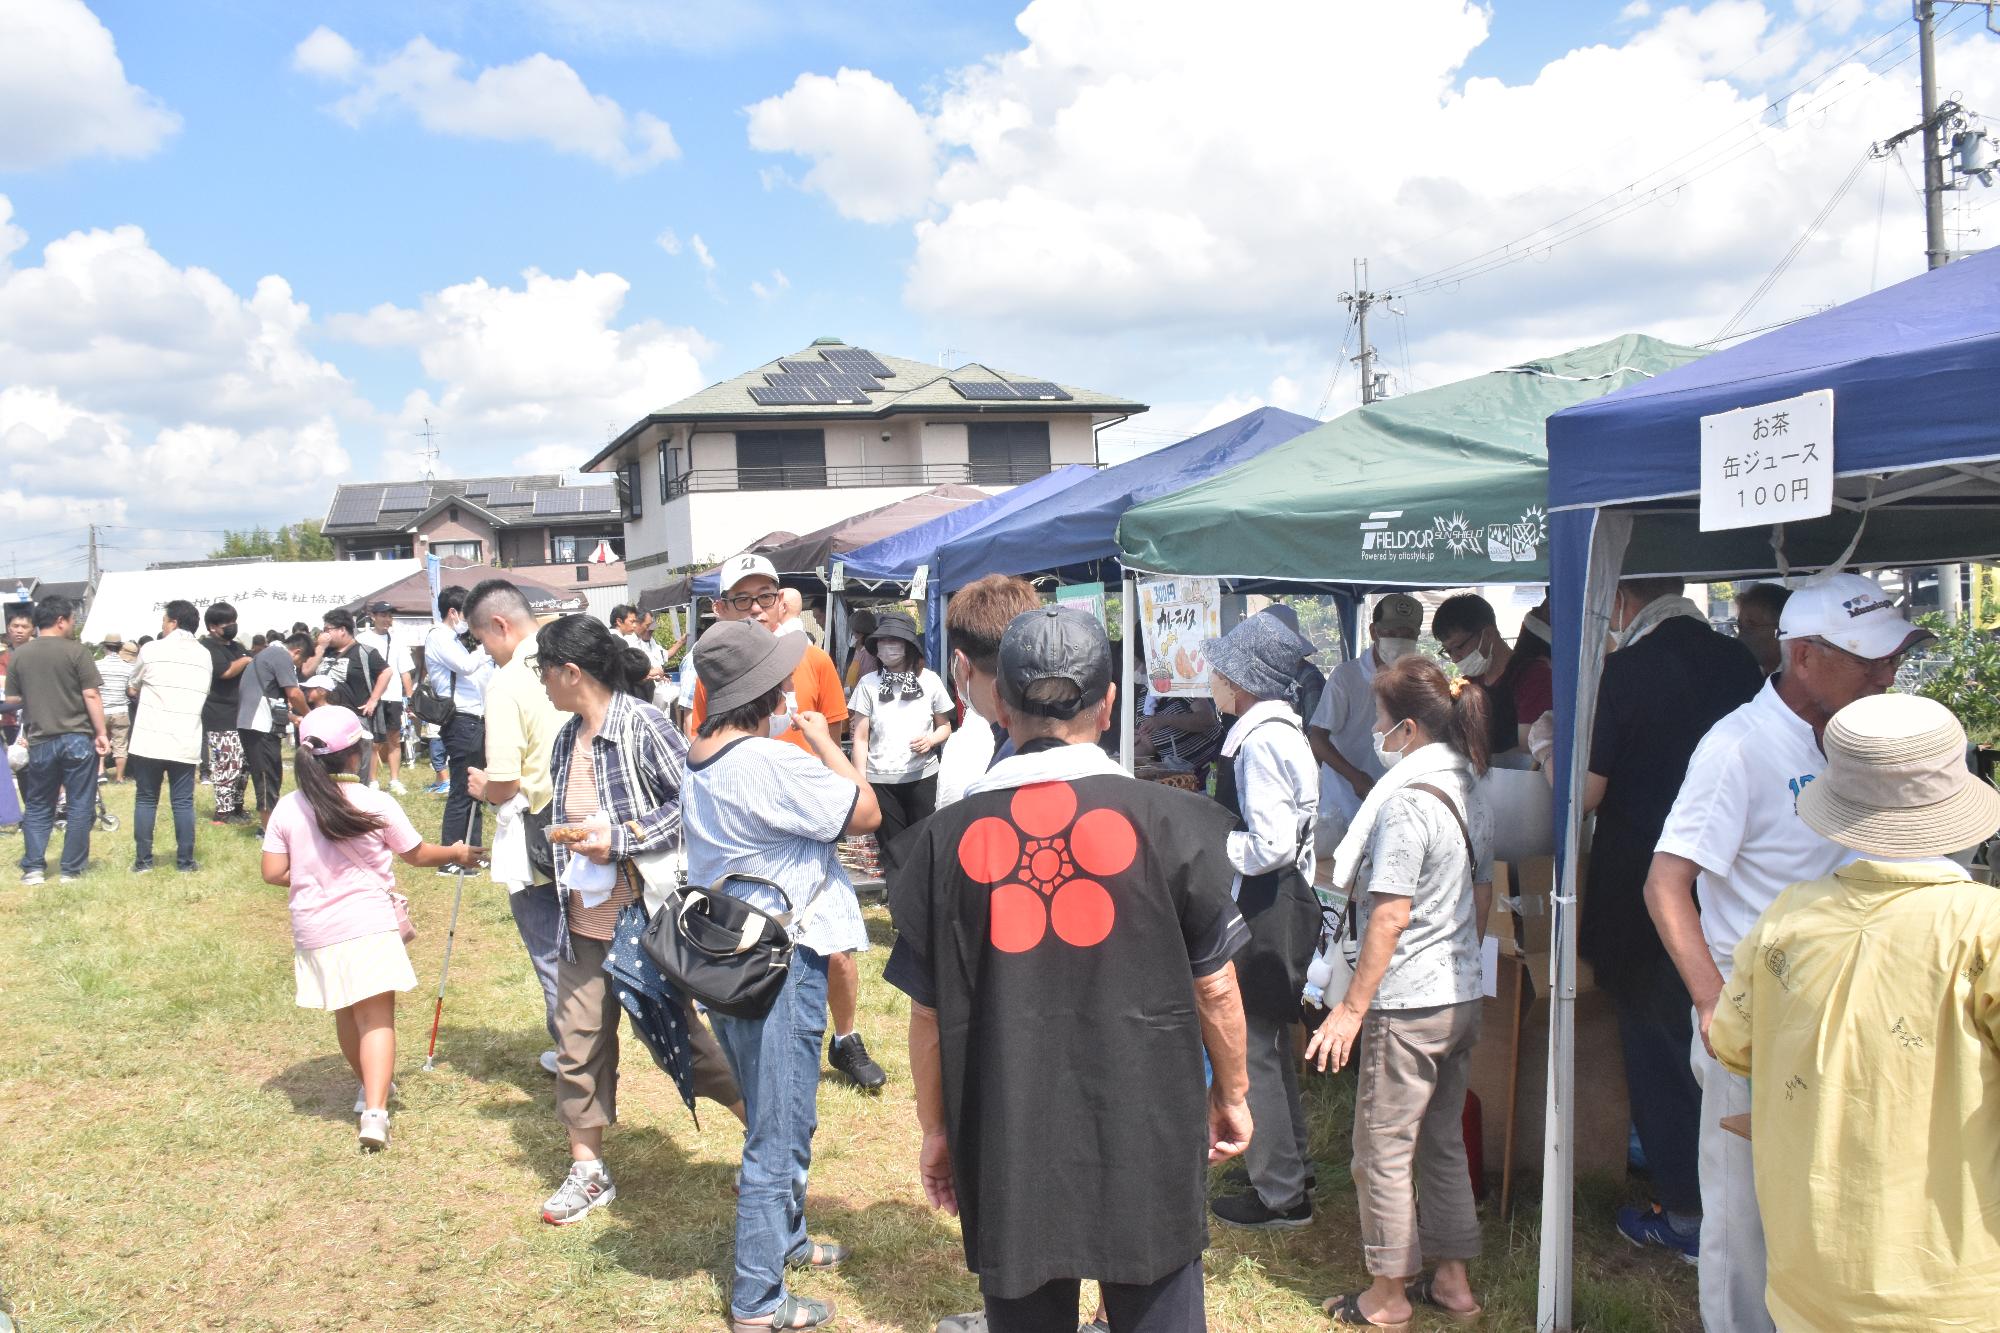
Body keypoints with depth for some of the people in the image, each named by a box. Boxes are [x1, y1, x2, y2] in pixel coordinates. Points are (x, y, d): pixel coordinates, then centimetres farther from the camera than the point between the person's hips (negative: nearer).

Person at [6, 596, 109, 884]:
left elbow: (12, 701, 10)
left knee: (37, 807, 15)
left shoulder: (19, 655, 5)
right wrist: (101, 733, -6)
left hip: (40, 742, 4)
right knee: (80, 806, 5)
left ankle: (33, 868, 11)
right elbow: (91, 695, -11)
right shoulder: (77, 652, -8)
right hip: (78, 738, -3)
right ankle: (72, 868, 7)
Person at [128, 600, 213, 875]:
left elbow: (132, 689, 9)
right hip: (186, 741, 2)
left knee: (145, 799, 8)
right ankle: (185, 861, 5)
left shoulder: (152, 650, -3)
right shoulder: (205, 656, 8)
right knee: (183, 802, 5)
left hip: (150, 739, -2)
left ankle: (143, 860, 10)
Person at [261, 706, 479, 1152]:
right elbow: (418, 854, 3)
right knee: (377, 1017, -3)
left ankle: (368, 1088, 40)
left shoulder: (287, 809, -3)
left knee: (347, 1014, 21)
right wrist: (457, 854, 22)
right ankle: (374, 1111, -17)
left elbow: (273, 873, -1)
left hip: (315, 929, 4)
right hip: (368, 924, -4)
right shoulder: (377, 805, -10)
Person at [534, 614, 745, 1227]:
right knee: (579, 1047, 9)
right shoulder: (567, 740, 8)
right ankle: (587, 1171, 24)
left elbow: (694, 803, -21)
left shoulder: (643, 727, -16)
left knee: (679, 1036, 3)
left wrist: (620, 839, -22)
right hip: (583, 924, 7)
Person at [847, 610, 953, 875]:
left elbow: (945, 726, 12)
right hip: (880, 780, 0)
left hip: (922, 776, 0)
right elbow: (861, 738, 1)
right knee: (893, 854, 6)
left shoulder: (929, 680, 2)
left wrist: (931, 740, -9)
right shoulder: (868, 684, -1)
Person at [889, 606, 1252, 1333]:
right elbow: (1214, 984, -2)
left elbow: (928, 1009, -1)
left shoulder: (947, 838, -7)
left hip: (1007, 1146, 1)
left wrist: (935, 1127, 12)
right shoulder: (1169, 821, -10)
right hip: (1146, 1137, 0)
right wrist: (1232, 1092, 14)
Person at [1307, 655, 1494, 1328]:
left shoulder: (1408, 798, -20)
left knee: (1383, 1151, 5)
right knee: (1443, 1141, 19)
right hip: (1463, 995, 9)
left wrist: (1352, 1007, -17)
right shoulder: (1470, 791, 8)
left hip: (1407, 1002, -9)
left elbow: (1391, 914, -22)